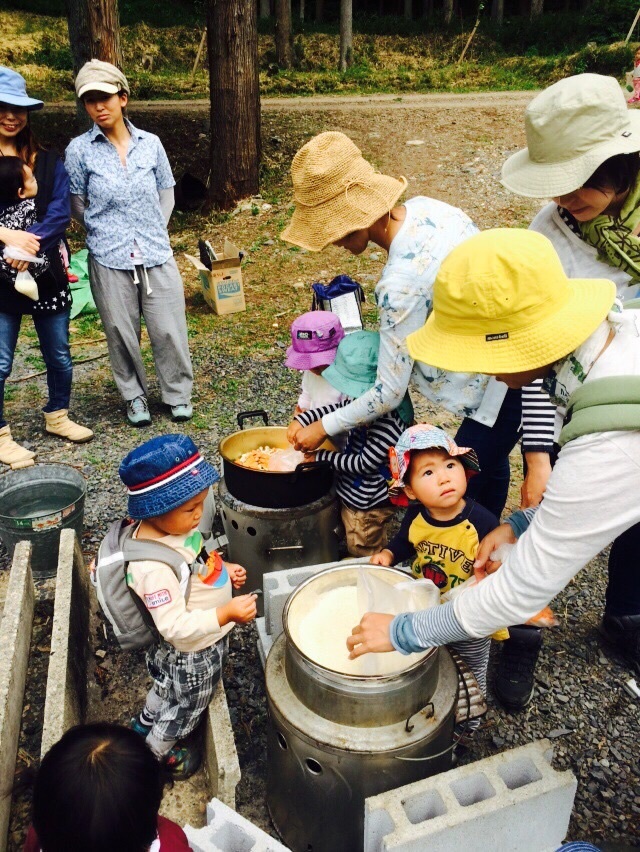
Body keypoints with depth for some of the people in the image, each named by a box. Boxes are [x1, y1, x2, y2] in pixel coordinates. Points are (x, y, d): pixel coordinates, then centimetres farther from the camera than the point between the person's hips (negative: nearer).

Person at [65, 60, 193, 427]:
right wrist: (106, 234, 6)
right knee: (122, 334, 8)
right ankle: (135, 397, 27)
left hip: (156, 255, 1)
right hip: (109, 260, -1)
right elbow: (78, 205, 6)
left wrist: (154, 232, 6)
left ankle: (179, 394, 24)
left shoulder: (151, 144, 2)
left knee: (169, 329, 4)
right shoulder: (80, 150, -3)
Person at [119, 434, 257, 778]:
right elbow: (176, 628, -37)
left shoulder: (169, 525, -14)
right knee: (184, 709, 23)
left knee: (167, 686, 36)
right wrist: (227, 613, -40)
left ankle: (143, 725, 66)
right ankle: (155, 755, 52)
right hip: (193, 656, -8)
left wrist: (224, 569, -6)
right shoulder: (155, 567, -42)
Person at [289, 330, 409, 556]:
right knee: (352, 548, 30)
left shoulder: (390, 420, -34)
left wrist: (322, 457, -22)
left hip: (368, 504, -9)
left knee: (363, 555, 14)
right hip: (350, 494, 9)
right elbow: (337, 410, 9)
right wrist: (302, 419, -6)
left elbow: (365, 464, -29)